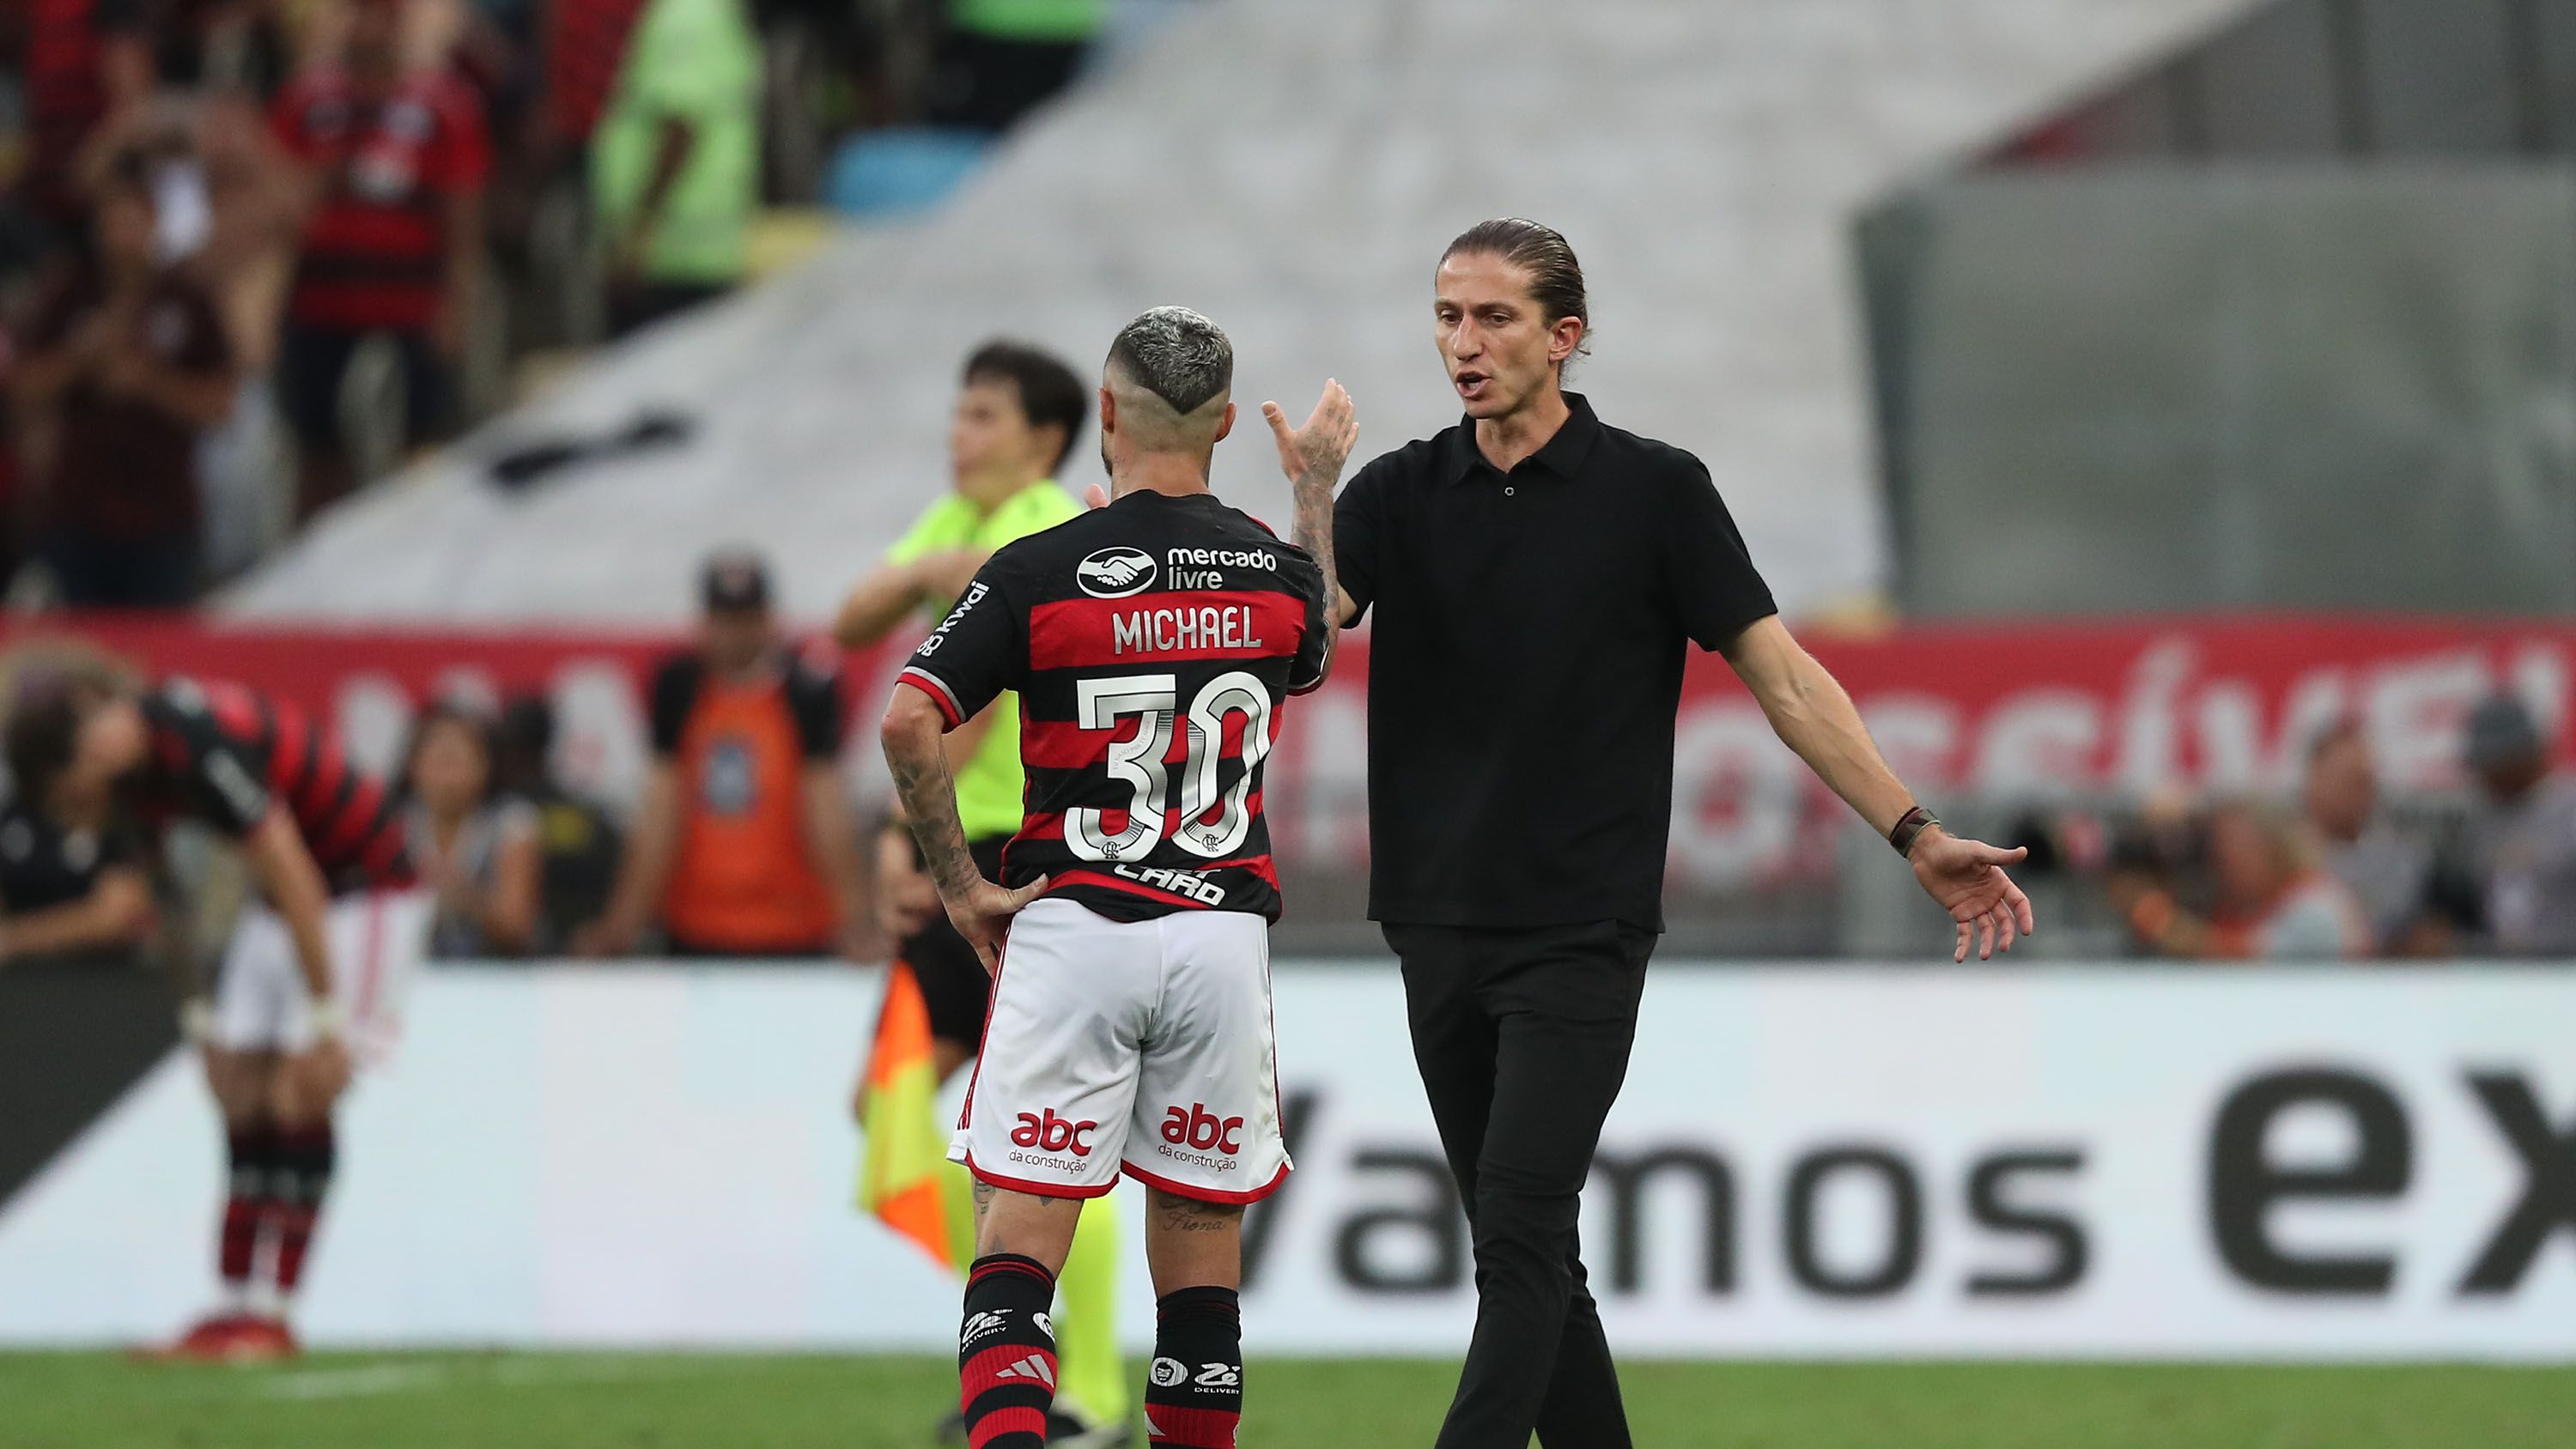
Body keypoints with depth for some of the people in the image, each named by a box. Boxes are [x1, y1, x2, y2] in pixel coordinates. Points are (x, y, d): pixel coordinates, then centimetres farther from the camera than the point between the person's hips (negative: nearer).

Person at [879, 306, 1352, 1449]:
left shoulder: (1038, 572, -6)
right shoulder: (1278, 571, 4)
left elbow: (909, 722, -14)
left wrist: (961, 886, -4)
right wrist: (1318, 487, 38)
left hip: (1070, 927, -3)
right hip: (1221, 928, 3)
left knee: (1021, 1234, -4)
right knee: (1199, 1236, 11)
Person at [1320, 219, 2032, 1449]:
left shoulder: (1655, 491, -2)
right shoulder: (1399, 494, 7)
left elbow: (1782, 676, -1)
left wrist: (1916, 836, -5)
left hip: (1581, 932, -5)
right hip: (1440, 929, 5)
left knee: (1521, 1237, -14)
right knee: (1523, 1250, 8)